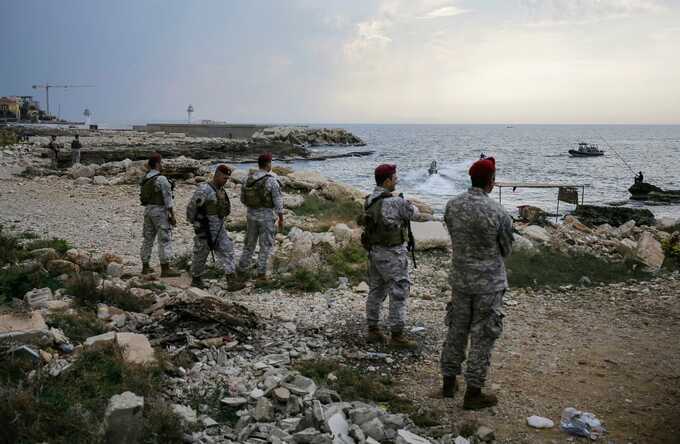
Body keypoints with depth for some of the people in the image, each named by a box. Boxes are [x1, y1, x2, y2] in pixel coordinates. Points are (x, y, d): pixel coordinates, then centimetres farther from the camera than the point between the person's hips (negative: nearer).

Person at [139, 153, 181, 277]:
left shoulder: (144, 179, 9)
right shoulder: (161, 179, -16)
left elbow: (143, 197, 15)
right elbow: (167, 199, -17)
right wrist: (172, 216, -13)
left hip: (148, 210, 8)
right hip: (160, 211, -8)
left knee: (148, 239, 13)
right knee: (165, 240, -5)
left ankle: (145, 267, 20)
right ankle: (165, 269, -5)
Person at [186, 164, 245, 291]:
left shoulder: (221, 191, 9)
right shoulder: (204, 190, -17)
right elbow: (191, 207, -16)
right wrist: (195, 224, -9)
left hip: (219, 228, 7)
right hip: (205, 229, -7)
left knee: (227, 251, -4)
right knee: (201, 254, 7)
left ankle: (231, 281, -9)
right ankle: (196, 279, 25)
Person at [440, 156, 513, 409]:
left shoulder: (452, 206, -5)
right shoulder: (497, 212, -20)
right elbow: (506, 250, -5)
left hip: (460, 279, 5)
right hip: (489, 282, -5)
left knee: (457, 330, 18)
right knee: (482, 336, 6)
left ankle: (449, 382, 30)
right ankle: (473, 393, 15)